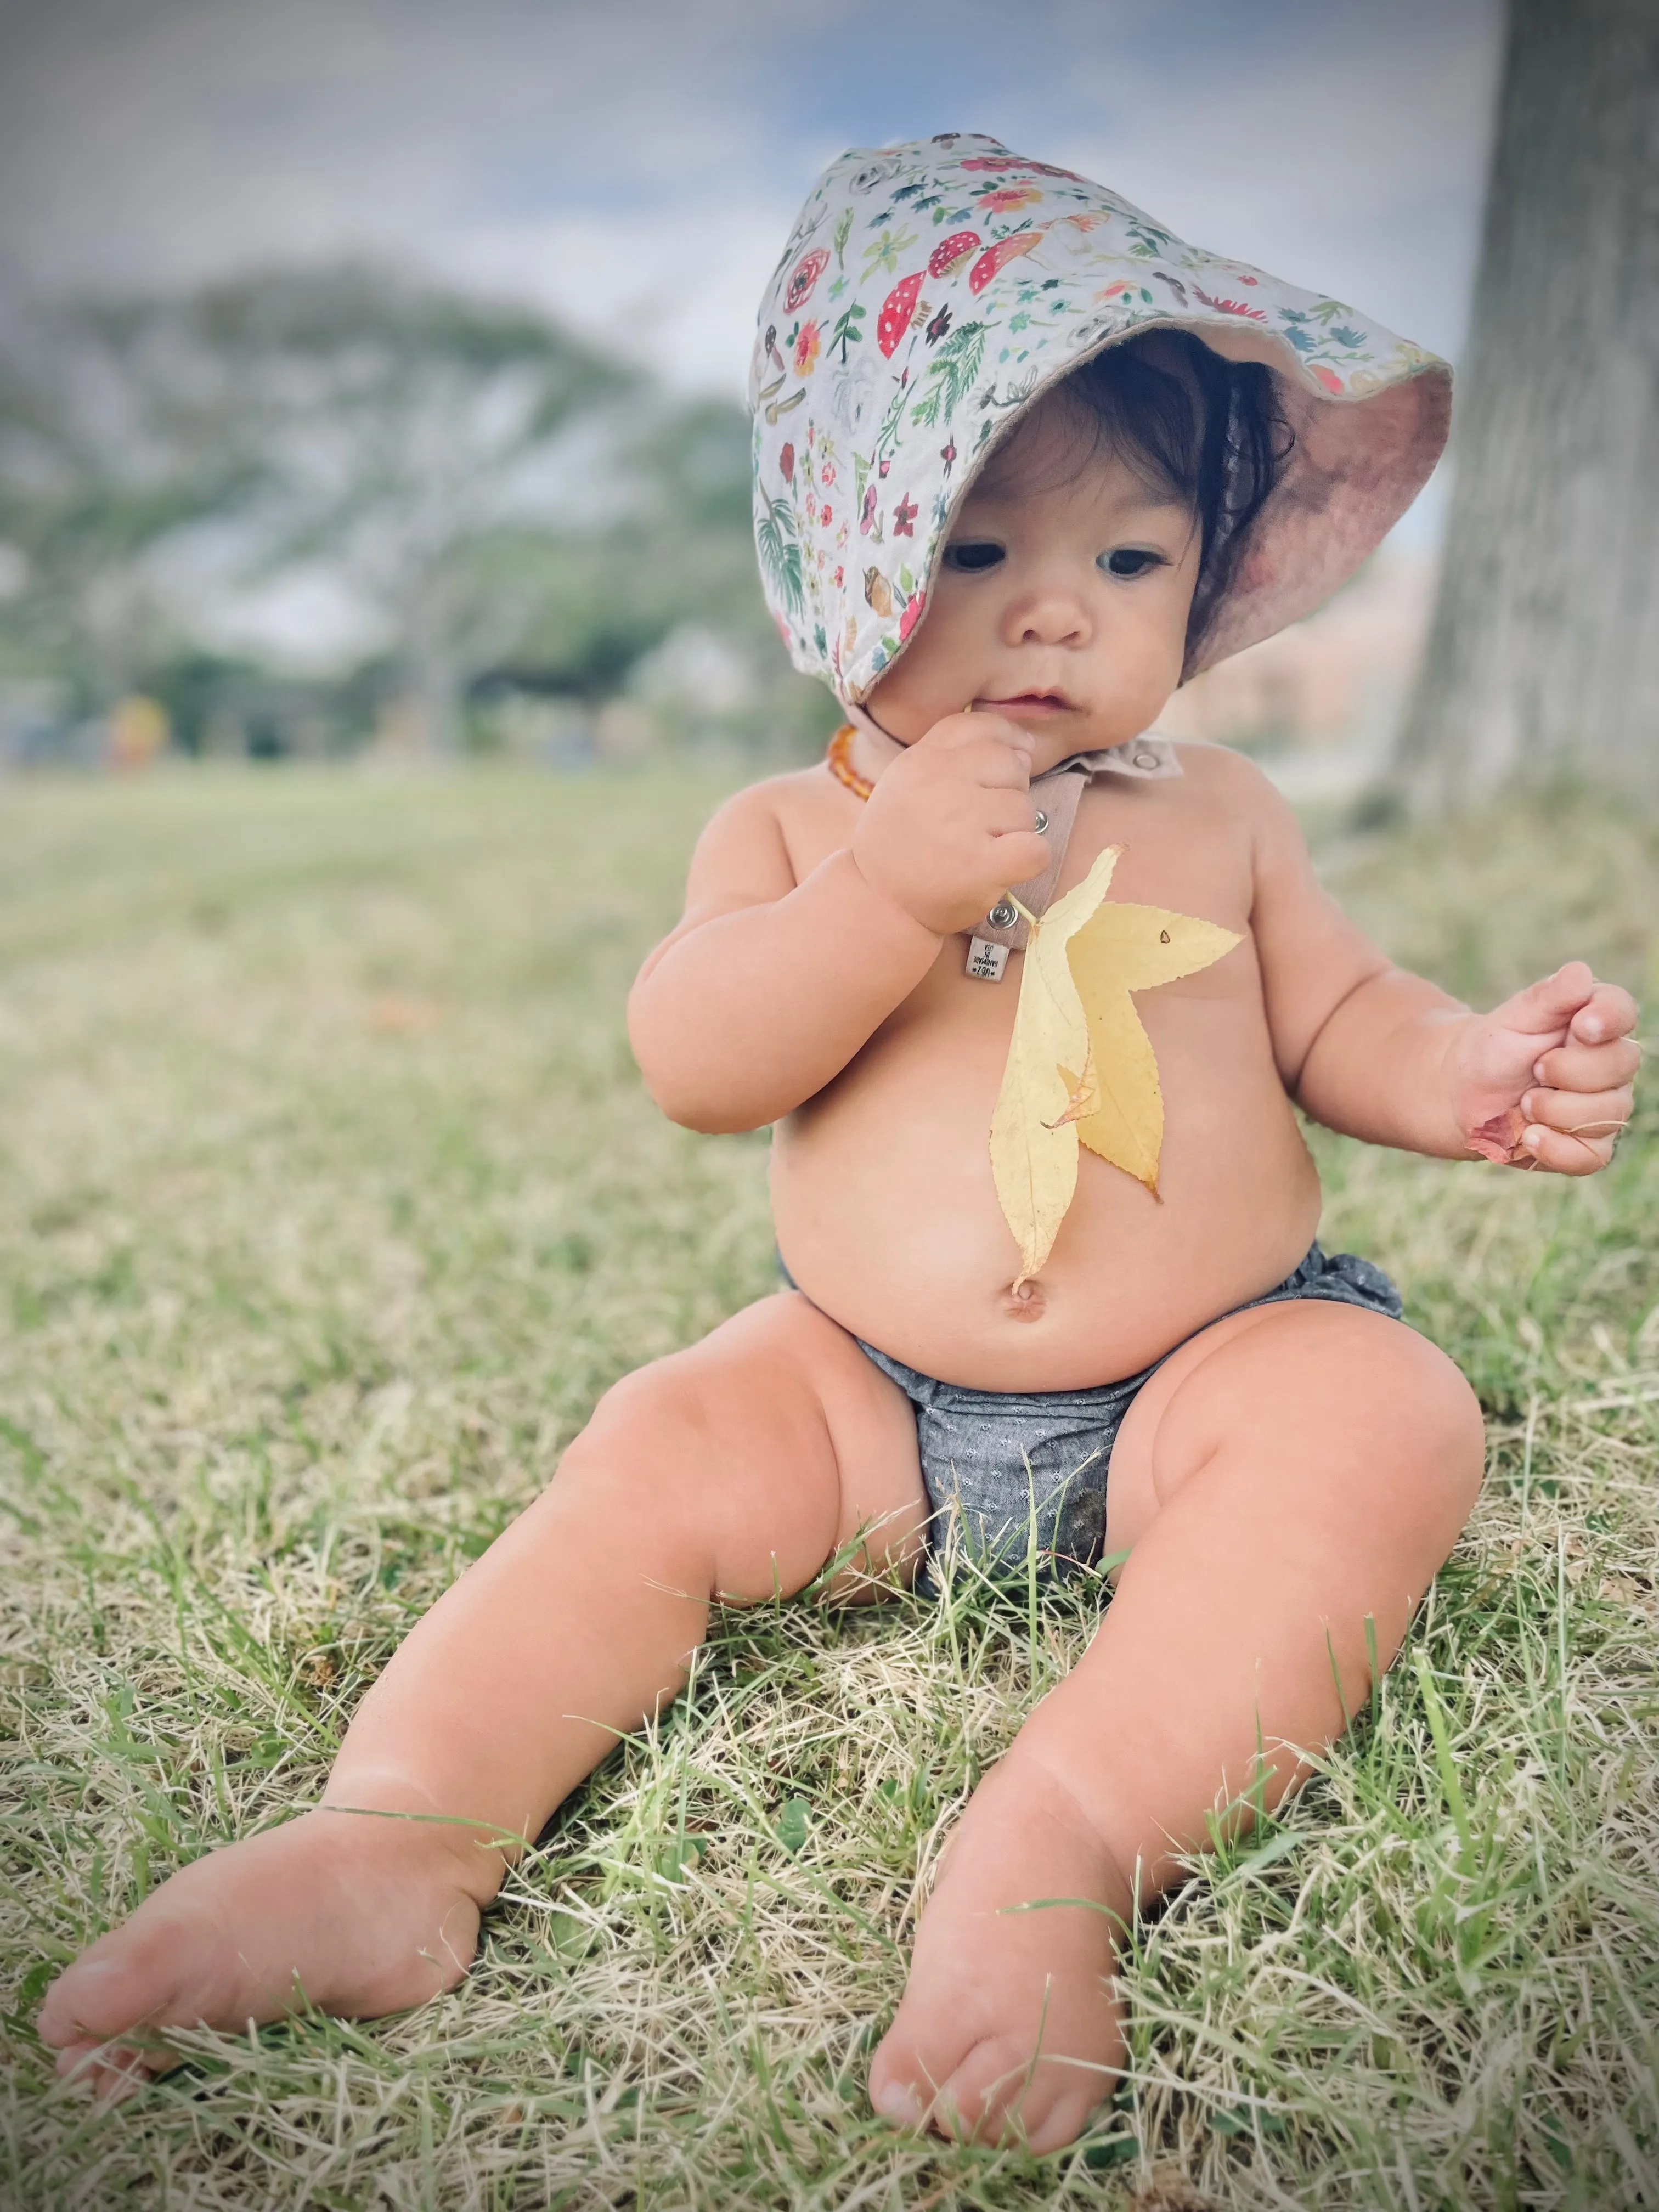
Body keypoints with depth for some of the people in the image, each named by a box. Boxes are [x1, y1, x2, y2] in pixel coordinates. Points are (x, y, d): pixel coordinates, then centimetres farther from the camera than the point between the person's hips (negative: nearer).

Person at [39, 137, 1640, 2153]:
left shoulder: (1216, 814, 6)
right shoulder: (792, 830, 0)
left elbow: (1334, 1017, 10)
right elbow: (692, 1064, -14)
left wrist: (1469, 1072, -13)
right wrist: (887, 888, -27)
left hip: (1210, 1366, 0)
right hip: (870, 1390, 1)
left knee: (1387, 1421, -27)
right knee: (656, 1459, -17)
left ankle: (1060, 1841, -38)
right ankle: (396, 1835, -20)